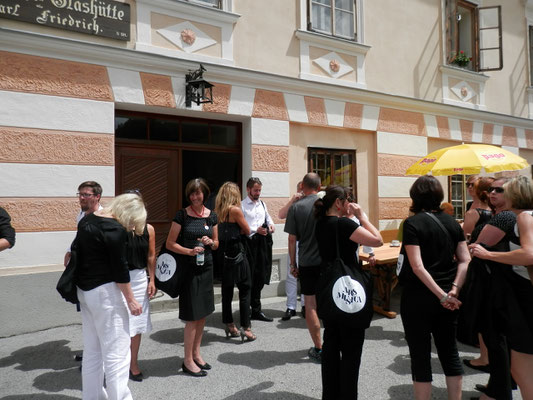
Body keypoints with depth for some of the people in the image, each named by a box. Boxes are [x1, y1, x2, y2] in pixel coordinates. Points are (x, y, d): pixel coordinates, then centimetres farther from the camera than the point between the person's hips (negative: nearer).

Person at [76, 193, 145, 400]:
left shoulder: (87, 219, 9)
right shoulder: (115, 229, -18)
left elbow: (77, 251, 16)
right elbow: (119, 268, -17)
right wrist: (131, 300, -9)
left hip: (84, 289, 9)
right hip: (104, 291, -9)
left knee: (92, 350, 17)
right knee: (117, 352, -2)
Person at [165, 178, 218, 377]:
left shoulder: (211, 216, 6)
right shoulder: (182, 215, -6)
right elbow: (170, 243, -6)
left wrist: (210, 242, -8)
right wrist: (189, 251, -20)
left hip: (206, 267, 5)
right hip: (189, 268, -5)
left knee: (202, 314, 13)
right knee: (193, 315, -2)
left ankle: (196, 353, 29)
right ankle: (188, 361, 12)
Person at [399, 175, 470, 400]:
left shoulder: (413, 223, -13)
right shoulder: (452, 223, 5)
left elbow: (417, 266, -20)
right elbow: (465, 261, 0)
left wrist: (442, 296, -16)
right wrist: (454, 290, -7)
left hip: (418, 297, -5)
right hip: (447, 300, 6)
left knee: (420, 356, 7)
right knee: (449, 352, 18)